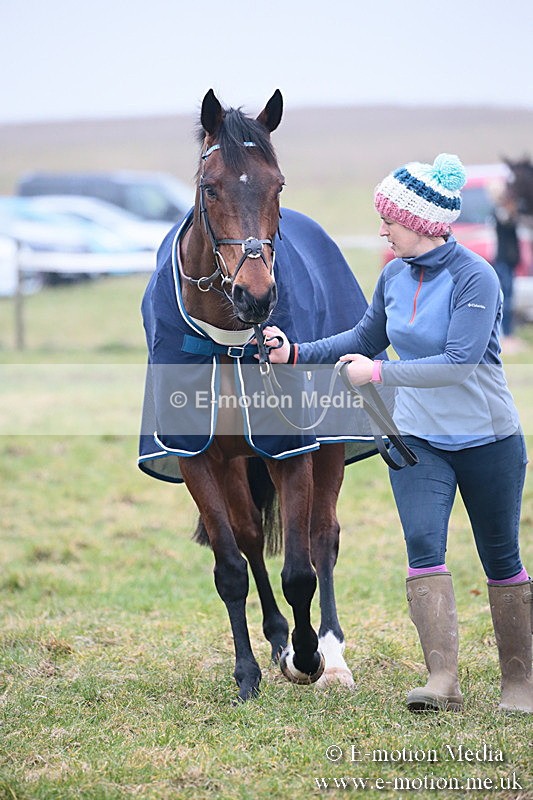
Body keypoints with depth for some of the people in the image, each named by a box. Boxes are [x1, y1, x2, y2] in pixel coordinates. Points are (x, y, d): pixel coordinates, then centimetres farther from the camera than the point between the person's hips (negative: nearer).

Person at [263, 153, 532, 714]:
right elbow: (367, 339, 17)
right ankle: (443, 681, -20)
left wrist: (379, 373, -27)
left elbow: (459, 363, -26)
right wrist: (296, 353, 7)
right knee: (423, 544, -15)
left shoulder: (475, 278, -18)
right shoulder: (395, 275, 1)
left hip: (488, 440, -5)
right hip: (418, 439, 5)